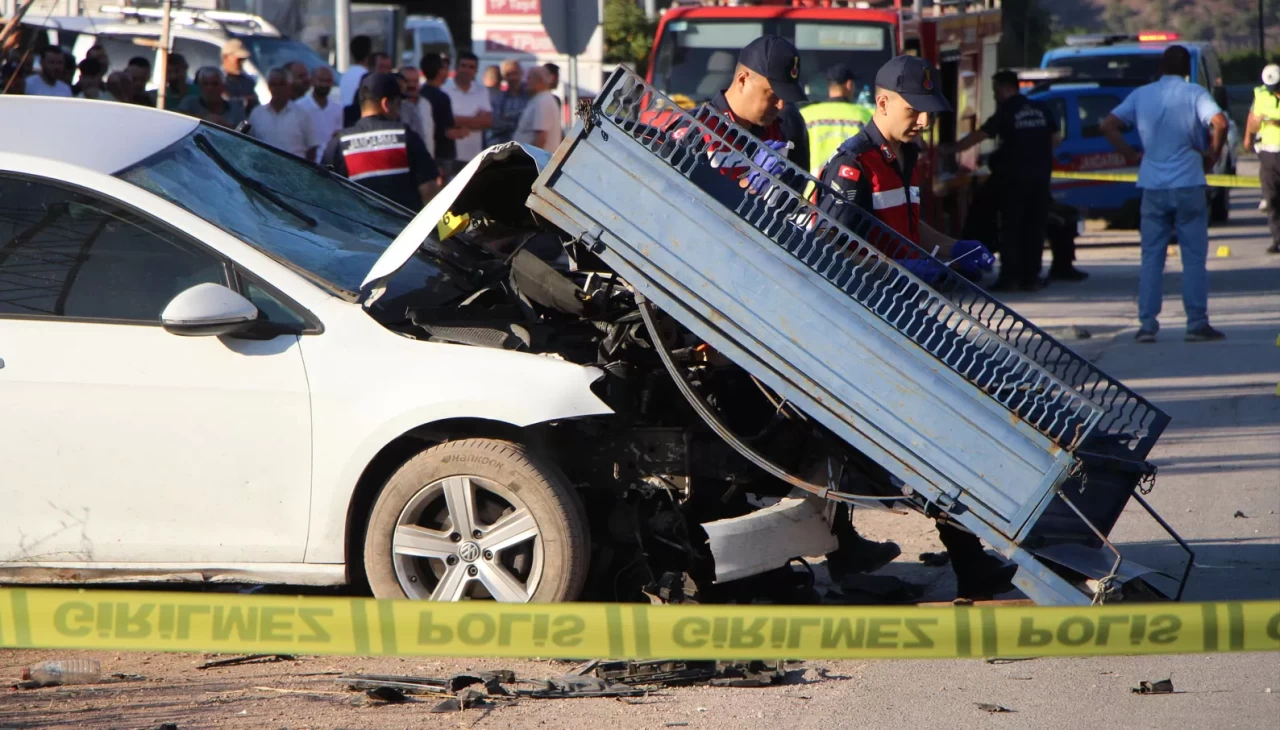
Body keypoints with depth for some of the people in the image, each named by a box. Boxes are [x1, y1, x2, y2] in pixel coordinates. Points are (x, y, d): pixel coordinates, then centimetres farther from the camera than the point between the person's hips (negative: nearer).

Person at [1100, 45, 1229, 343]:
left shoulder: (1141, 95, 7)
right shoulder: (1195, 94, -3)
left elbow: (1108, 125, 2)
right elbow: (1220, 123, -19)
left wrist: (1130, 155, 7)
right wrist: (1212, 155, -4)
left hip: (1152, 187, 3)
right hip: (1188, 184, -3)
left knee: (1151, 258, 7)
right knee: (1194, 257, 2)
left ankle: (1147, 324, 2)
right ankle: (1197, 323, 0)